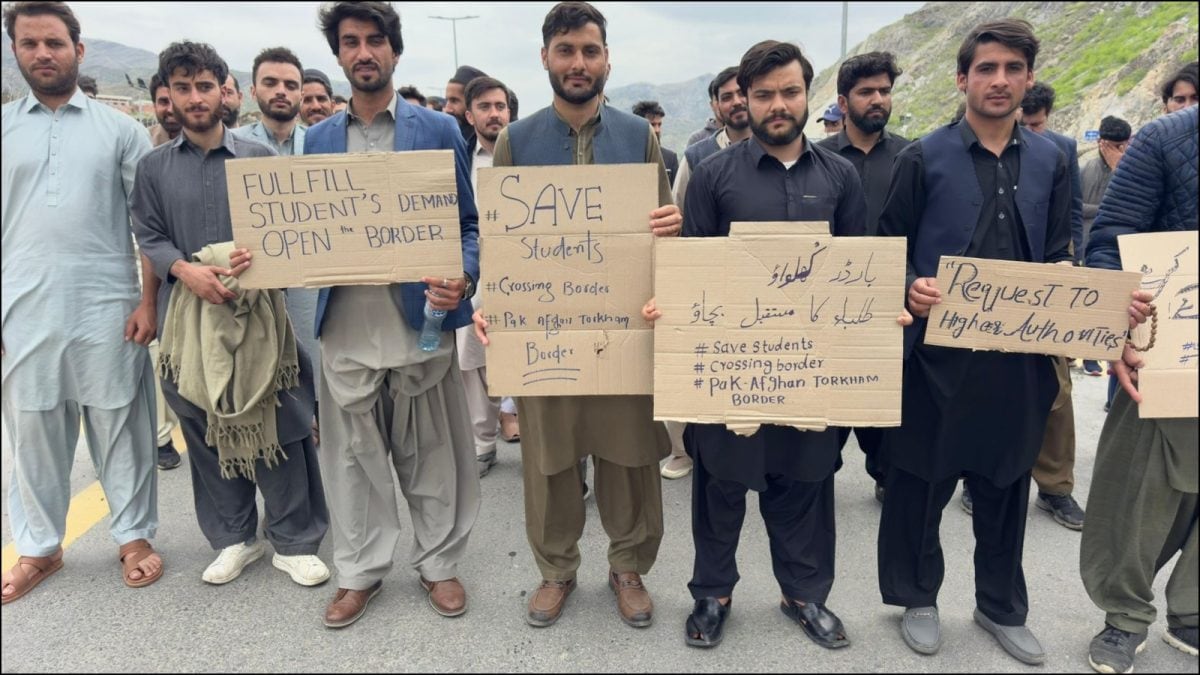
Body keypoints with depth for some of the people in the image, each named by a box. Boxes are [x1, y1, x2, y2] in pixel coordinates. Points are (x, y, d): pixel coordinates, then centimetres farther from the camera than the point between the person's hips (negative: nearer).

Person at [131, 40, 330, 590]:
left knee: (274, 424, -1)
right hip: (188, 313, 2)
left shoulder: (259, 158, 5)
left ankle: (293, 542, 13)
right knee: (207, 429, 8)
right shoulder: (153, 167, 9)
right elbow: (149, 238, 6)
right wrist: (186, 270, -14)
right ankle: (234, 538, 24)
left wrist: (259, 255, -18)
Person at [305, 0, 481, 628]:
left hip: (419, 322, -2)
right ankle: (359, 571, 30)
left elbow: (468, 224, 2)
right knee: (354, 458, 12)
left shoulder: (439, 129, 3)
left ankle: (438, 564, 29)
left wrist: (462, 278, -17)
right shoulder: (317, 138, 11)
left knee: (432, 457, 9)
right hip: (346, 327, 3)